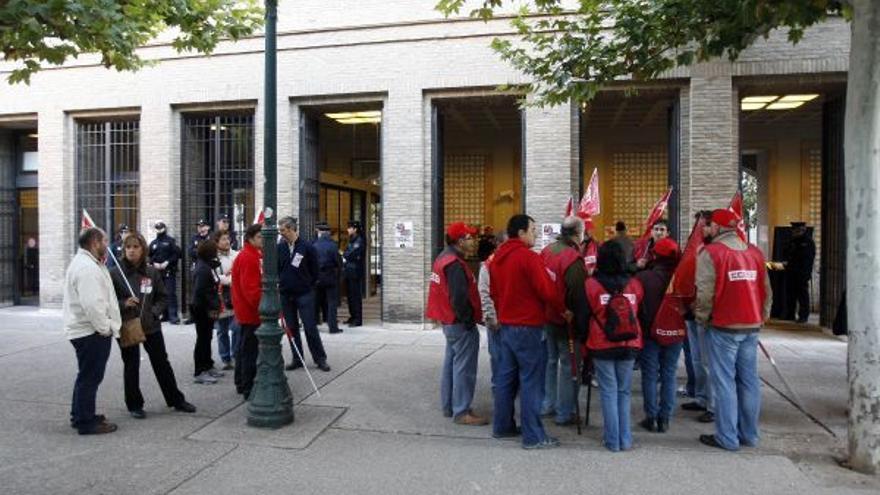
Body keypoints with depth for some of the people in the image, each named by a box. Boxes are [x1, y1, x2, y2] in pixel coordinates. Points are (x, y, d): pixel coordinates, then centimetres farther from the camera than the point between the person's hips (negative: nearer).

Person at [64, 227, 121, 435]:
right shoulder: (87, 267, -20)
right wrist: (105, 328, -19)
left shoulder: (83, 262, 15)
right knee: (90, 376, -1)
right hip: (92, 331, -11)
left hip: (84, 330, 11)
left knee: (87, 375, 21)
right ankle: (86, 422, 8)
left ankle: (80, 415, 34)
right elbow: (92, 304, -27)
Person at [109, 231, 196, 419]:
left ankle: (176, 399, 26)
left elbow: (162, 297, 8)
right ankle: (134, 405, 26)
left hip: (151, 326, 2)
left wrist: (154, 311, -8)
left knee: (162, 363, 13)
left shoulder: (152, 272, 0)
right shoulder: (115, 273, -8)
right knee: (131, 366, 10)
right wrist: (124, 304, -21)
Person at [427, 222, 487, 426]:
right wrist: (469, 320, -16)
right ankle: (461, 412, 4)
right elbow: (460, 297, -26)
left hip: (449, 321, 11)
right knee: (464, 368, -3)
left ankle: (448, 406, 28)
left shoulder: (443, 258, 12)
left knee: (451, 363, 18)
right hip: (460, 324, -11)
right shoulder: (455, 264, -21)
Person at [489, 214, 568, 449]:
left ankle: (502, 426, 25)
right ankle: (533, 436, 5)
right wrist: (563, 310, -2)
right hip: (528, 328, -8)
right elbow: (547, 291, -18)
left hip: (505, 326, 8)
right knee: (531, 381, -1)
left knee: (506, 377, 16)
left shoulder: (497, 258, 9)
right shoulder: (529, 257, -16)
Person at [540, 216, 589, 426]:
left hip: (546, 317, 8)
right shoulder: (573, 259, -21)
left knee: (550, 360, 21)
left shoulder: (547, 251, 3)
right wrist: (583, 326, -15)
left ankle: (546, 405, 32)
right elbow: (580, 296, -22)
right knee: (569, 365, 4)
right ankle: (564, 413, 13)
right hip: (567, 320, -8)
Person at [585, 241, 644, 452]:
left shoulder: (591, 284, -11)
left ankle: (613, 440, 11)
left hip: (602, 346, -2)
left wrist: (584, 342, 10)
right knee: (624, 392, 15)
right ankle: (625, 439, 18)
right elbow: (640, 312, 6)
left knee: (608, 392, 7)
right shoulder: (634, 284, -4)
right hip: (629, 346, 3)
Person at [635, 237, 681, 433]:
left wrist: (636, 330, 5)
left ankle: (651, 417, 12)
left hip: (649, 334, -2)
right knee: (669, 376, 11)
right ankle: (664, 419, 15)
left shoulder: (642, 277, -16)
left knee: (650, 376, 8)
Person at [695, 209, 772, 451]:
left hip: (723, 326, -6)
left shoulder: (710, 252, -10)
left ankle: (727, 438, 6)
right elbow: (766, 290, 11)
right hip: (751, 326, 6)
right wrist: (761, 317, 19)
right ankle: (749, 435, 21)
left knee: (724, 382, 1)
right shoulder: (754, 252, 8)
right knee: (748, 380, 12)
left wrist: (702, 318, 1)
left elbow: (705, 293, -13)